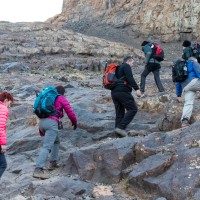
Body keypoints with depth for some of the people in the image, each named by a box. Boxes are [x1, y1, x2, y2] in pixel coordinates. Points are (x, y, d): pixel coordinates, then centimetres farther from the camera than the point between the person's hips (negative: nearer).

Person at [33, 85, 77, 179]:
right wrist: (75, 122, 25)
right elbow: (70, 112, 7)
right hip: (51, 122, -7)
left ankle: (53, 162, 18)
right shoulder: (61, 99, 10)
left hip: (42, 122, 7)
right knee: (47, 146, -16)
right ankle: (38, 169, -29)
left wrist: (41, 130, 32)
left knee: (56, 141, 27)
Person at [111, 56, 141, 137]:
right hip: (123, 91, -9)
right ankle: (121, 127, -17)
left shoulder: (118, 68, 28)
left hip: (114, 92, 9)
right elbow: (130, 78, -14)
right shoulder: (126, 66, 2)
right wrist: (136, 88, -20)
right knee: (133, 109, -8)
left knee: (119, 113, 11)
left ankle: (118, 128, 6)